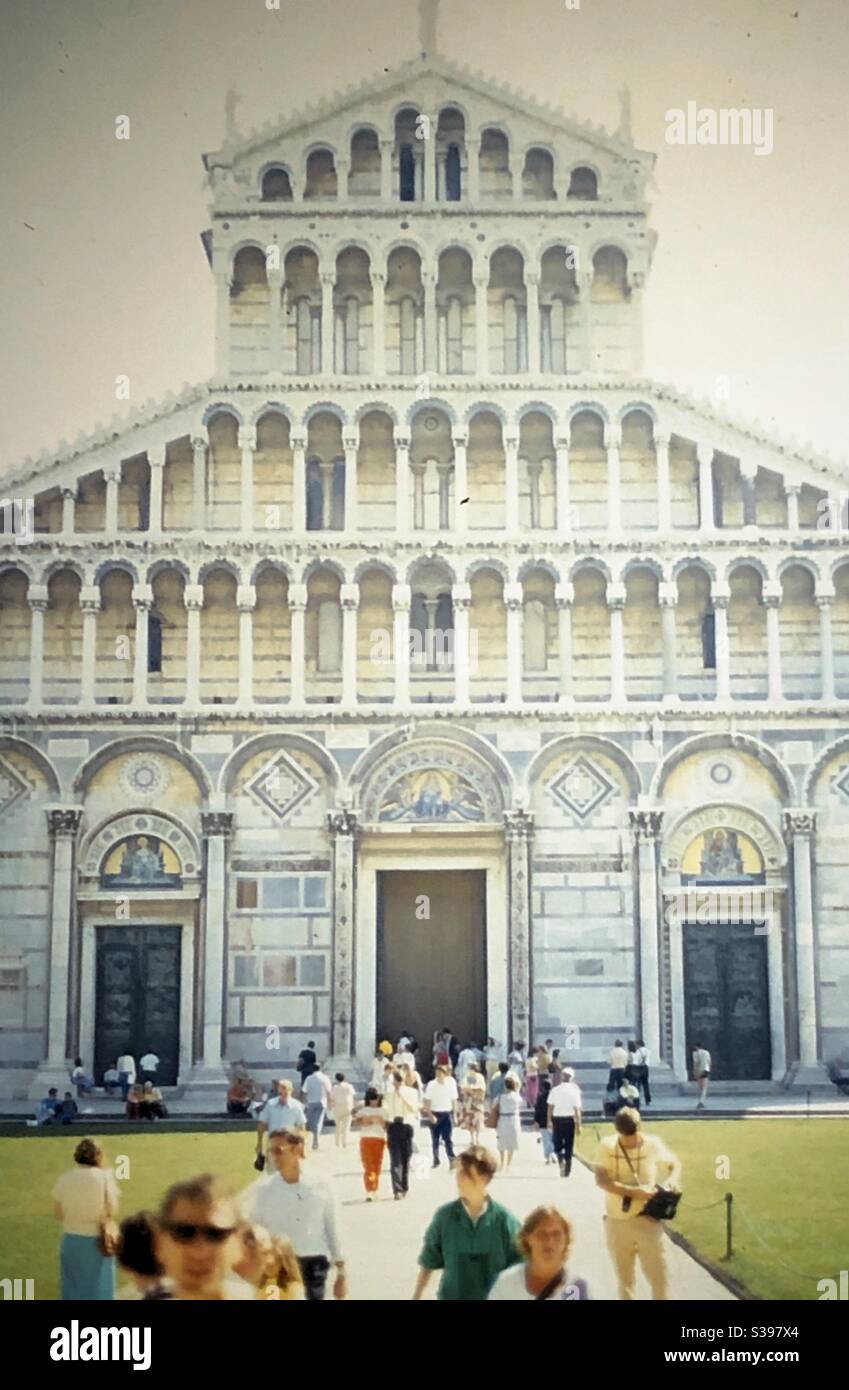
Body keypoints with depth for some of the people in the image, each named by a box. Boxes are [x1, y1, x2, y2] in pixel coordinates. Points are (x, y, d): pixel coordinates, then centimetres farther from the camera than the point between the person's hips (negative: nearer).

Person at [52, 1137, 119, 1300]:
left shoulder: (64, 1180, -4)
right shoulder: (106, 1177, -11)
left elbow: (58, 1214, 3)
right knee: (98, 1290, 10)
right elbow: (113, 1212, -9)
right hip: (97, 1242, -2)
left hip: (71, 1241, 2)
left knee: (73, 1291, 15)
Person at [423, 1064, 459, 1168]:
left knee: (448, 1138, -6)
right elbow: (427, 1102, -6)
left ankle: (452, 1159, -8)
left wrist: (454, 1114, 3)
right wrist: (430, 1115, -13)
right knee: (435, 1139, 8)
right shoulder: (431, 1085, -7)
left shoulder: (451, 1084, -2)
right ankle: (436, 1160, 18)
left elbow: (454, 1100, 6)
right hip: (435, 1114, 0)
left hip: (447, 1114, 0)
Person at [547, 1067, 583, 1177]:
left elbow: (550, 1107, -1)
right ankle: (567, 1170, 13)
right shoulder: (574, 1091, -6)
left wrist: (549, 1120, 8)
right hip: (569, 1119, -1)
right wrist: (578, 1124, -3)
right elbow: (577, 1109, -8)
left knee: (557, 1144, 13)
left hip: (557, 1119, 1)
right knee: (569, 1145, 10)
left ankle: (561, 1160, -15)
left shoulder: (555, 1090, -2)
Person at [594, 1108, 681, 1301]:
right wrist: (633, 1192, -28)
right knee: (624, 1280, 14)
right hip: (617, 1223, 0)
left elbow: (675, 1164, 12)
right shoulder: (607, 1146, -10)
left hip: (648, 1221, 0)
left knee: (659, 1278, 2)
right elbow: (601, 1180, -20)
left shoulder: (653, 1144, -5)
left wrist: (672, 1180, -11)